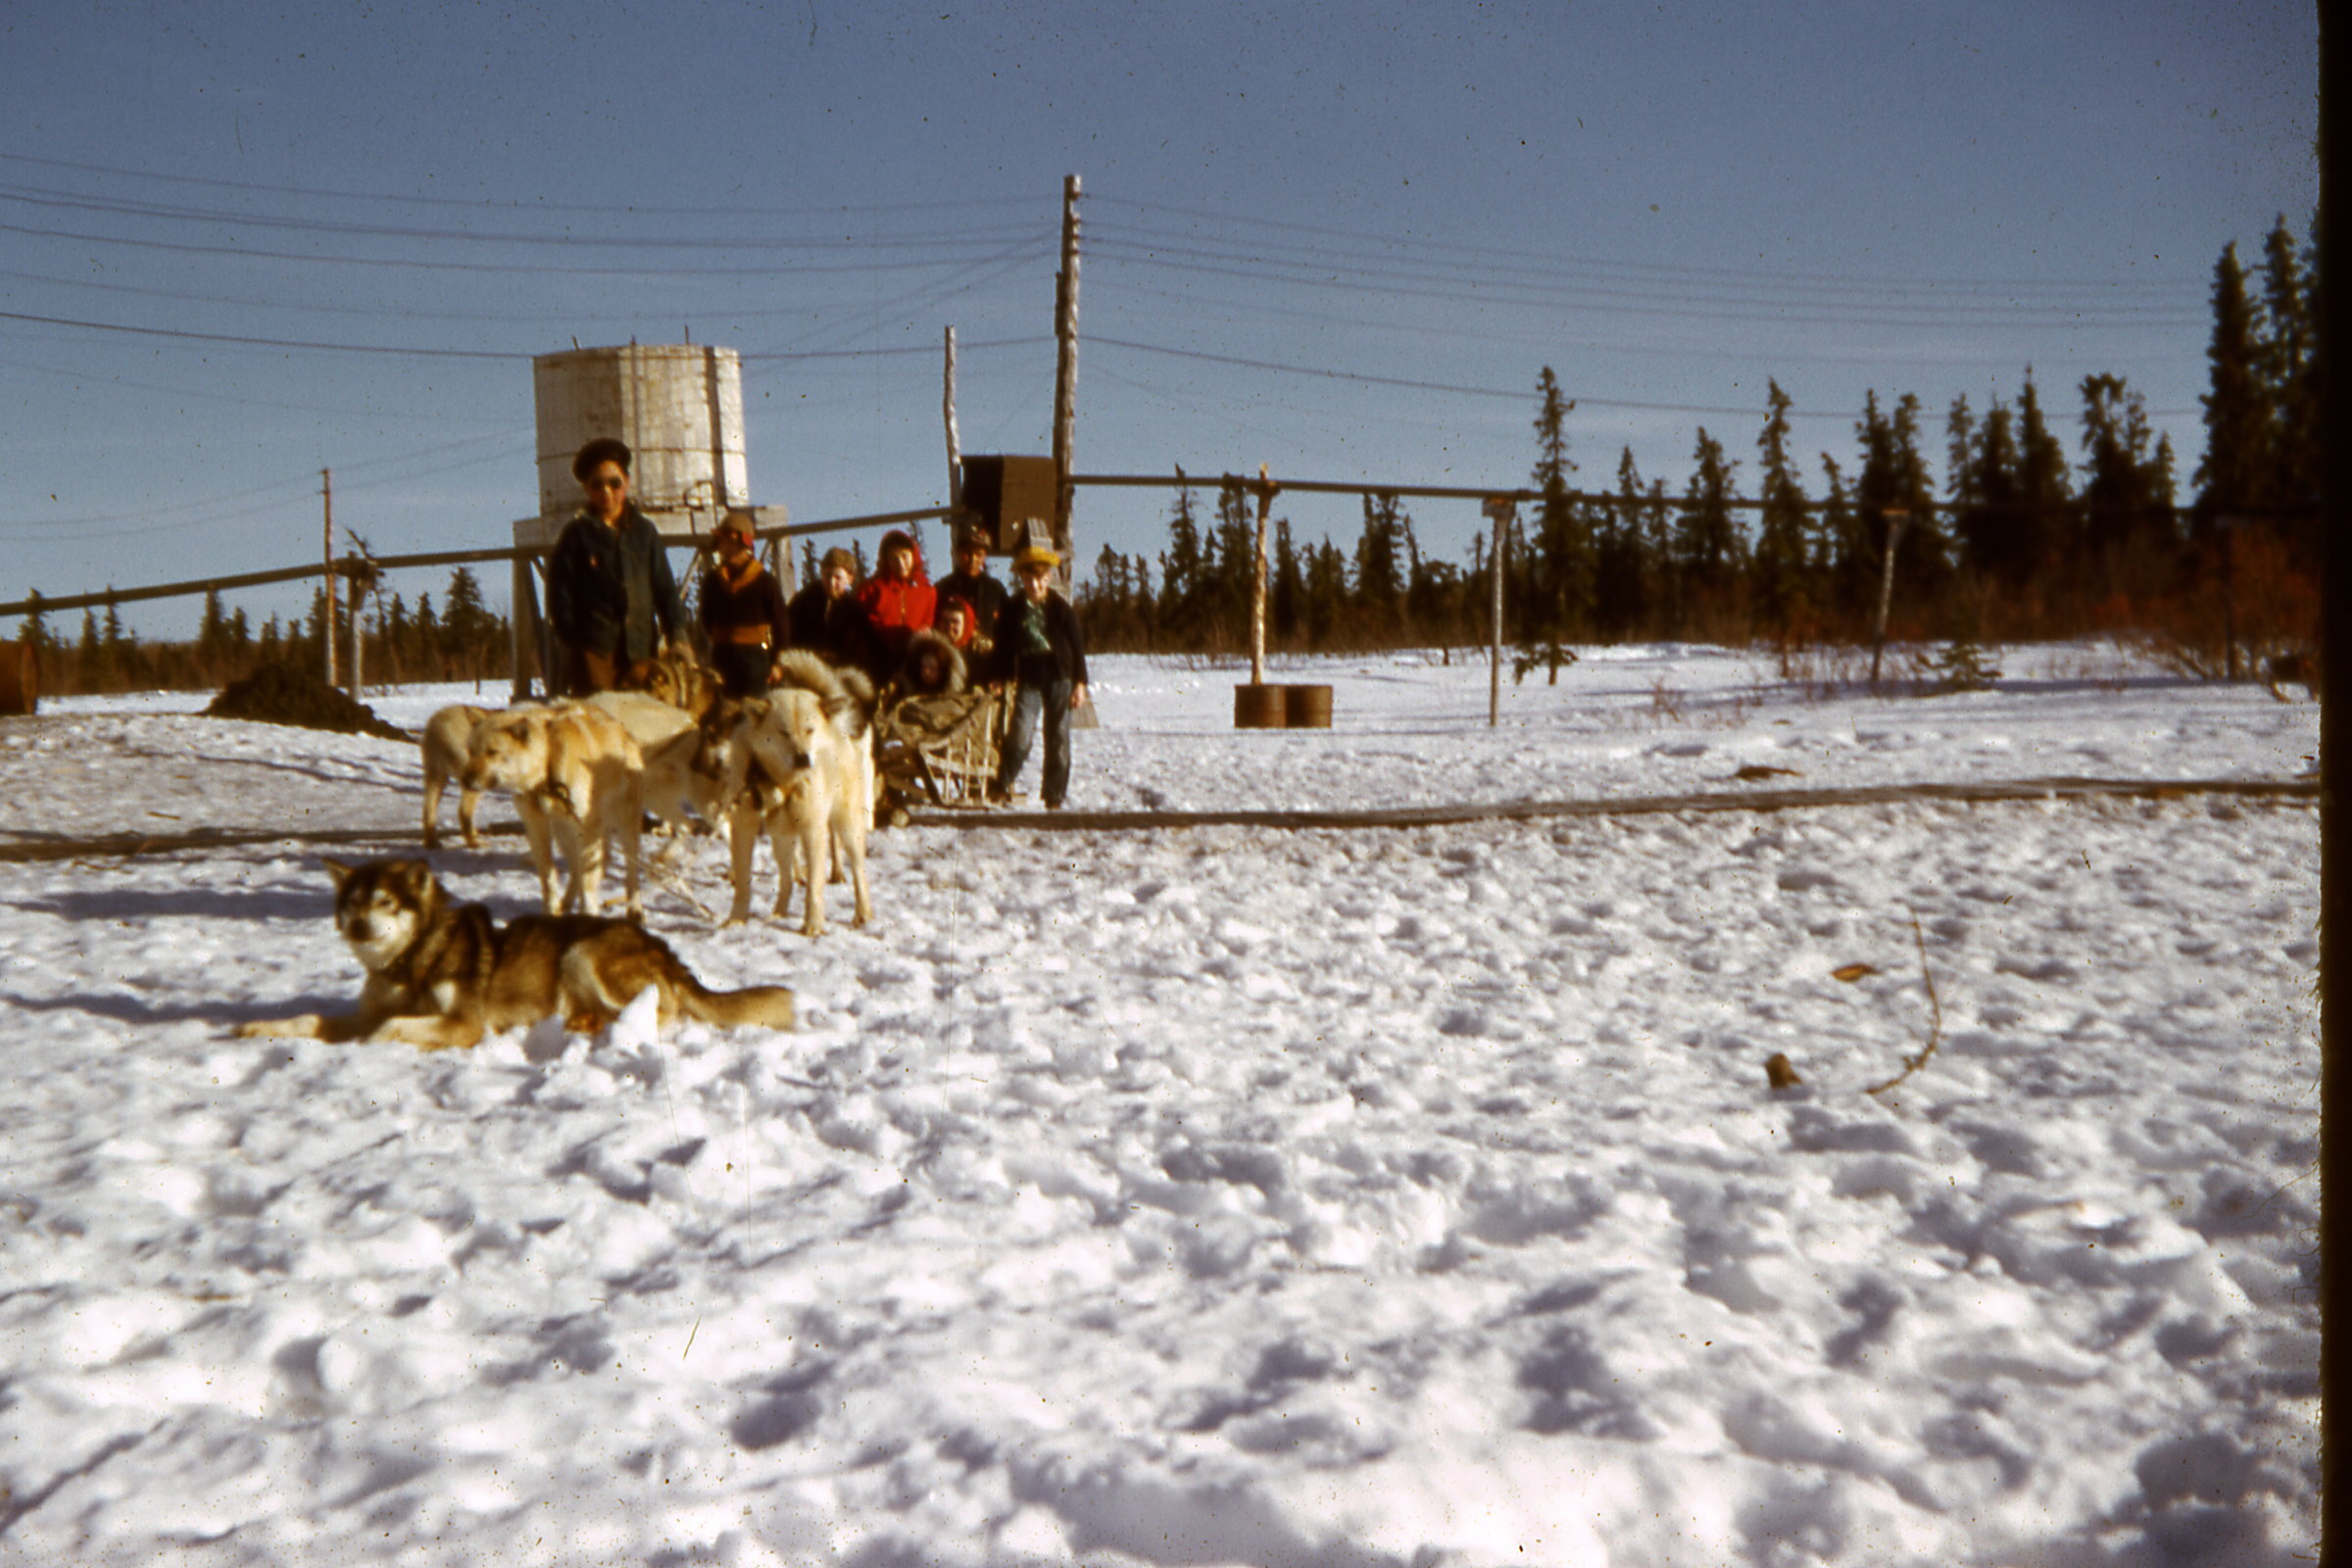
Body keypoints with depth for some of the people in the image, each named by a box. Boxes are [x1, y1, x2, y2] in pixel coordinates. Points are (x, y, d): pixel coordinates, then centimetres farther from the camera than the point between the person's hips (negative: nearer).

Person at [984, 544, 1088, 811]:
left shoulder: (1061, 608, -1)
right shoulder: (1012, 609, 2)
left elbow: (1077, 646, 2)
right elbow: (1003, 647, 7)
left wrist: (1080, 683, -2)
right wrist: (998, 679, 1)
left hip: (1059, 677, 0)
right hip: (1028, 678, 0)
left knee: (1058, 738, 4)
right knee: (1020, 733, -16)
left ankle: (1054, 796, 12)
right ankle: (1002, 784, -2)